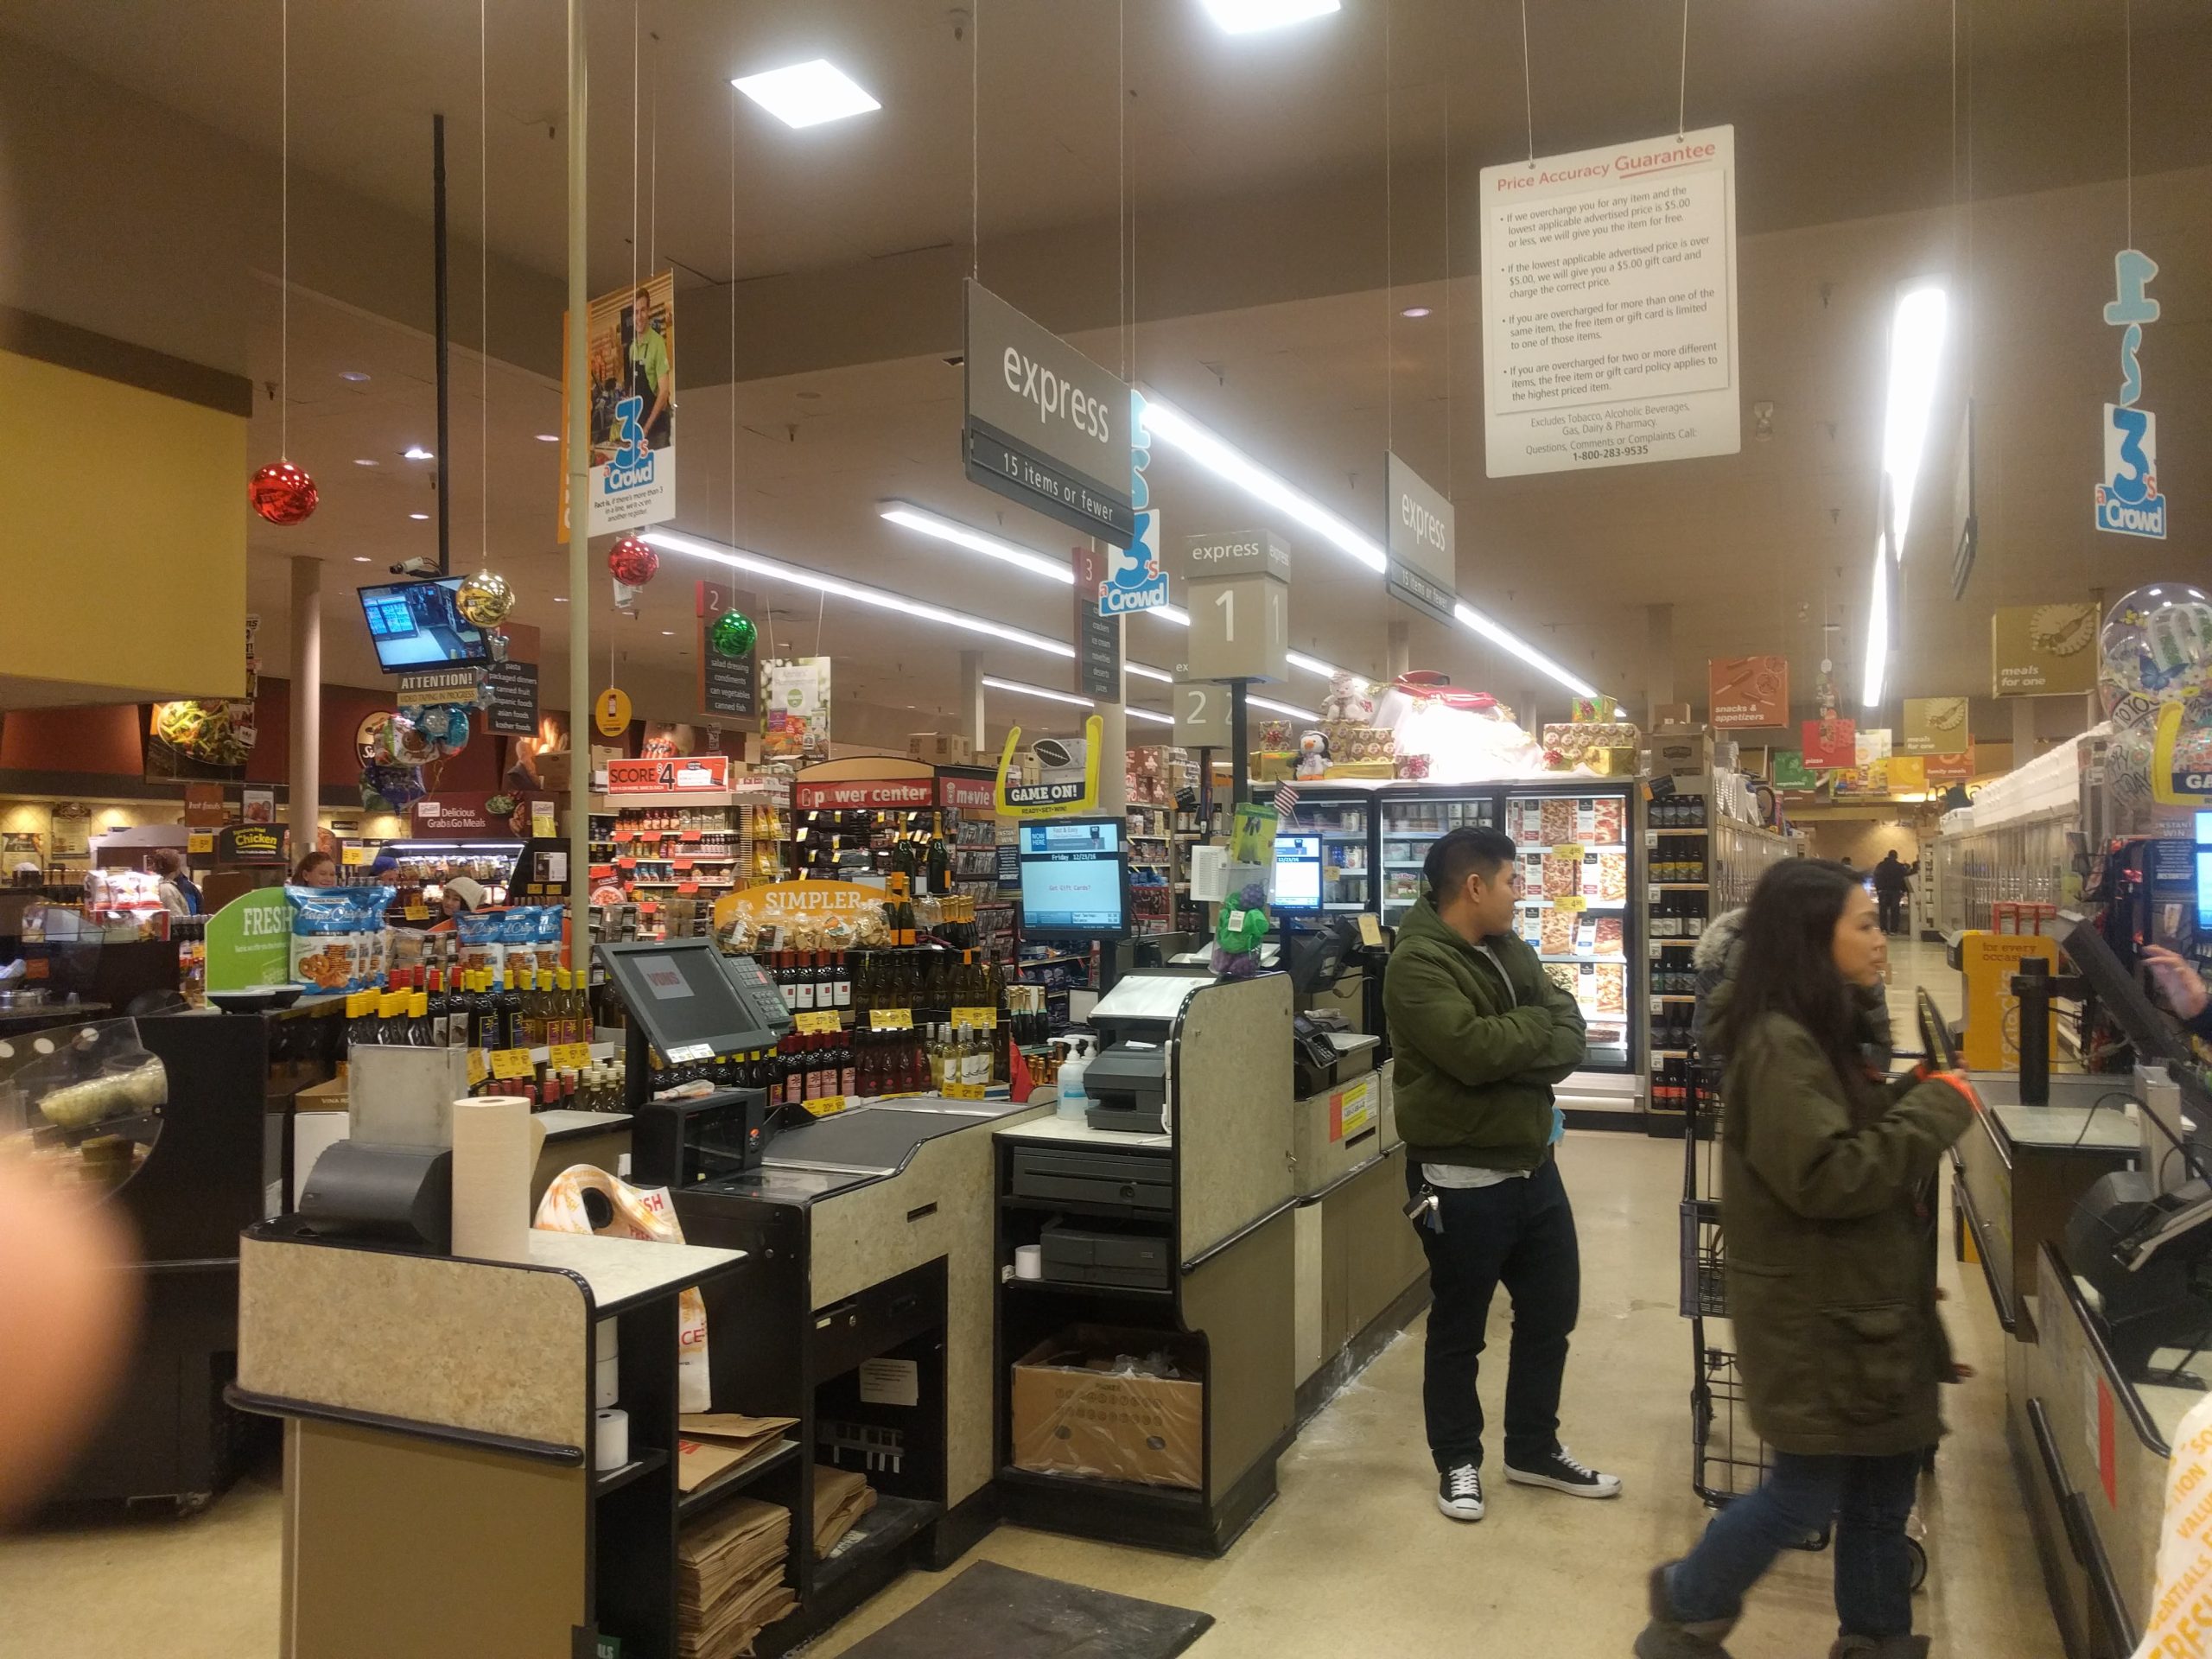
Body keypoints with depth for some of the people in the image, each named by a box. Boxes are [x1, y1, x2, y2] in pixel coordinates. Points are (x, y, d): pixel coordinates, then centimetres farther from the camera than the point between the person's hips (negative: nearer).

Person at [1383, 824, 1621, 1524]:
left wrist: (1513, 1052, -20)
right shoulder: (1418, 963, -18)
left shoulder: (1511, 950, 8)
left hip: (1533, 1165, 8)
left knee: (1552, 1312, 19)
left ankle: (1533, 1449, 36)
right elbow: (1475, 1050, -31)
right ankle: (1458, 1461, 27)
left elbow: (1570, 1039, 0)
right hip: (1462, 1180, -8)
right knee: (1458, 1330, 9)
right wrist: (1537, 1025, -12)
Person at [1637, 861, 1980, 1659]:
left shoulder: (1820, 1031, 9)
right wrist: (1939, 1108, -20)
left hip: (1858, 1300, 9)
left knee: (1882, 1482, 17)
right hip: (1814, 1312, -9)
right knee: (1808, 1492, 4)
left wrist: (1916, 1094, -1)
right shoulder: (1780, 1045, -23)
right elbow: (1827, 1175, -27)